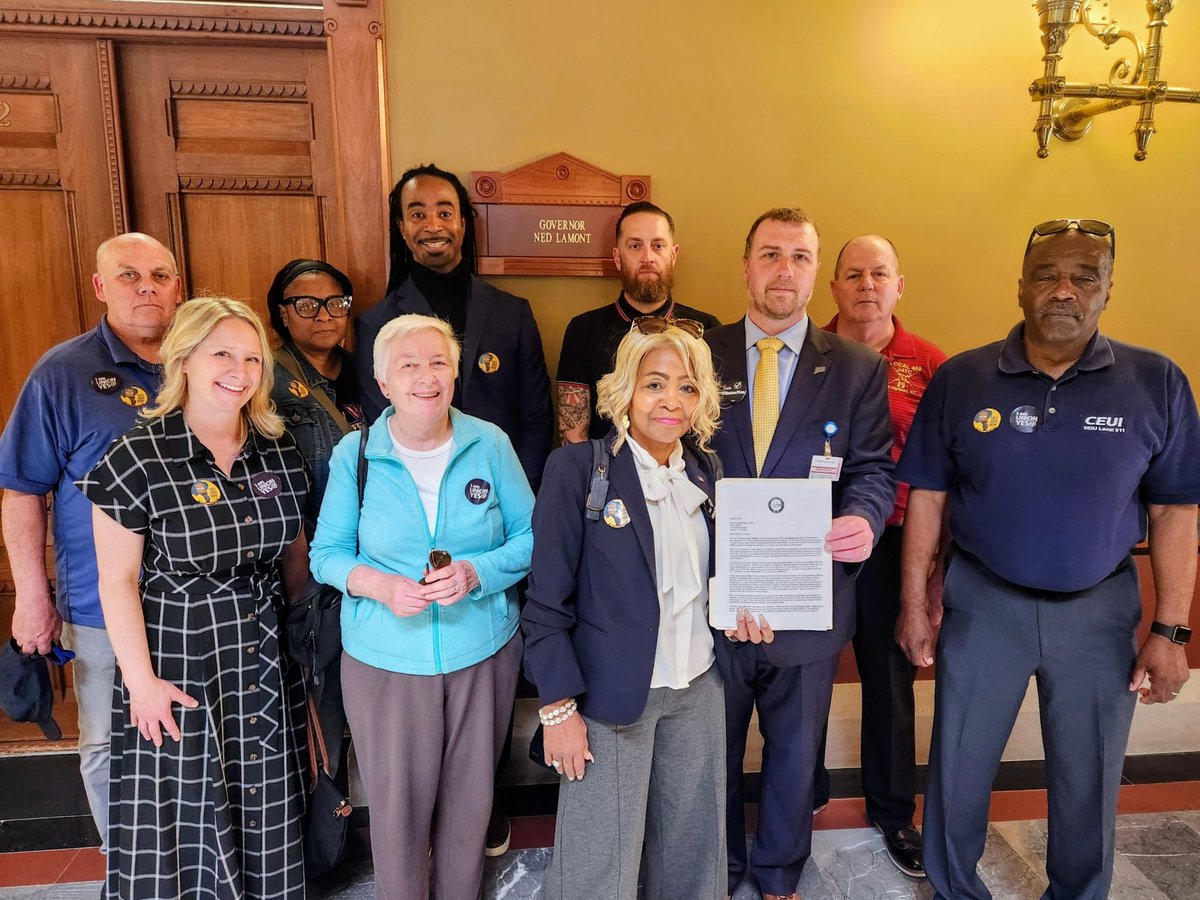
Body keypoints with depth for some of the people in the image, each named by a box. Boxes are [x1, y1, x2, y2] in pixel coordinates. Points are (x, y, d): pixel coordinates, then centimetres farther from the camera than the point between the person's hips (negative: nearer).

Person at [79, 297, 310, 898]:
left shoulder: (280, 451, 1)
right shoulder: (137, 458, -13)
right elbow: (118, 581, -10)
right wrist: (141, 681, -11)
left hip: (266, 664, 4)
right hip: (177, 667, -4)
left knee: (265, 816, 18)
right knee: (178, 822, 12)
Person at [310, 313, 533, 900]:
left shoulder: (490, 444, -6)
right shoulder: (354, 454, -6)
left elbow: (530, 538, -1)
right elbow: (326, 553, 1)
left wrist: (476, 572, -20)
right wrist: (378, 585, -19)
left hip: (484, 653, 1)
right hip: (385, 659, -1)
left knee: (470, 800, 18)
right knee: (397, 806, 12)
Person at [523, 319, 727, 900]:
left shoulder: (705, 471, 4)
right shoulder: (578, 468, -12)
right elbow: (547, 601, -12)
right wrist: (558, 706, -13)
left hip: (700, 689, 5)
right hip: (612, 695, -5)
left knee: (694, 851, 18)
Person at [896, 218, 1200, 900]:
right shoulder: (961, 379, -5)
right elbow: (927, 497, -2)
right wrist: (914, 604, -3)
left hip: (1100, 609, 1)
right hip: (983, 602, 0)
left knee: (1089, 782, 18)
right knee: (958, 767, 13)